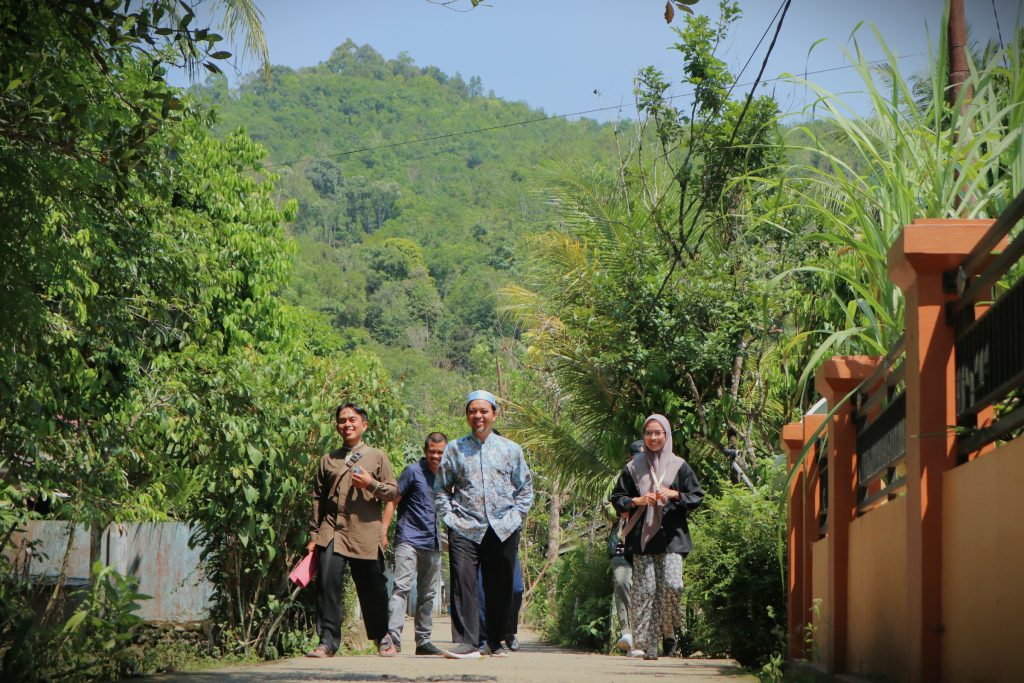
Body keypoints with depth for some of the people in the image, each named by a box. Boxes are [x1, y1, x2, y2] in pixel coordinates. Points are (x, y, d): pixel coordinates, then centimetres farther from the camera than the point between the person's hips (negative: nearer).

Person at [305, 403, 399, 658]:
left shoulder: (377, 457, 10)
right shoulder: (328, 460, 15)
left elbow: (394, 491, 8)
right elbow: (317, 499, 15)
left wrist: (372, 484, -11)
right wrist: (313, 536, 11)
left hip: (365, 535, -1)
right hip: (332, 531, 1)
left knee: (372, 589, 4)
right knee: (327, 585, -13)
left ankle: (381, 637, 25)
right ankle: (328, 641, -9)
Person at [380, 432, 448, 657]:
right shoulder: (413, 472, -3)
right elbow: (392, 501, -4)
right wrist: (383, 531, -11)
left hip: (433, 543, 6)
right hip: (409, 540, -6)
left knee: (428, 594, 11)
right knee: (402, 586, -17)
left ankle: (423, 640, 18)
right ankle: (393, 636, -26)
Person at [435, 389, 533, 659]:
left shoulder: (510, 450, 12)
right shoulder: (455, 449, 10)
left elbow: (525, 488, 16)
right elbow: (440, 488, 14)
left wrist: (516, 516, 3)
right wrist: (449, 516, 2)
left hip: (503, 530, 1)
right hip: (465, 528, -1)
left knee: (500, 587, 5)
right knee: (462, 582, -14)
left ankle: (496, 642, 18)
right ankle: (466, 642, -17)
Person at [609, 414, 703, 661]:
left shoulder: (679, 466, 8)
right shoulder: (633, 467, 10)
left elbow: (697, 496, 9)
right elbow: (616, 497, 12)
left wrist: (674, 495, -8)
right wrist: (637, 501, -6)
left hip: (671, 536, -1)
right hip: (642, 536, 1)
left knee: (672, 585, -14)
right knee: (645, 589, -5)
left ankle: (669, 629, 10)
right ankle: (648, 644, -3)